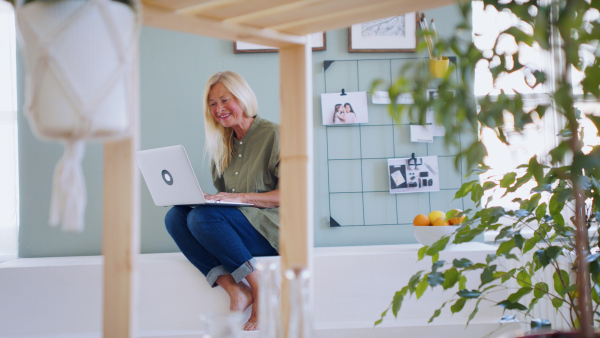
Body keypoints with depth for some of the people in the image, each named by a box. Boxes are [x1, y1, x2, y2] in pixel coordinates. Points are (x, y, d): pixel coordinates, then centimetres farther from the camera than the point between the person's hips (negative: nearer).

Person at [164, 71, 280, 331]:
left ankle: (260, 290, -22)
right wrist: (208, 198, -4)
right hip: (234, 228, 7)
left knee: (202, 217, -30)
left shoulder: (273, 135, -2)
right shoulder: (223, 143, 18)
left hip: (269, 229, -7)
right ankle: (235, 290, -28)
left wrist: (243, 197, -18)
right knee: (174, 217, -19)